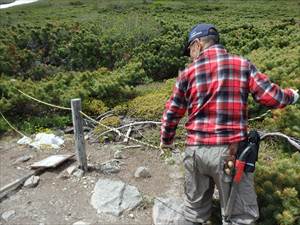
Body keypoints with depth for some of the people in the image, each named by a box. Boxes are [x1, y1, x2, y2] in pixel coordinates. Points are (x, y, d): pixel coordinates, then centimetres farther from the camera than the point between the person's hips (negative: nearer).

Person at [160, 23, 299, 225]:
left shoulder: (188, 73, 4)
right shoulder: (242, 65, 0)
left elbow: (172, 113, 9)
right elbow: (271, 97, -3)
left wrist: (166, 140, 26)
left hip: (195, 150, 3)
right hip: (229, 151, -2)